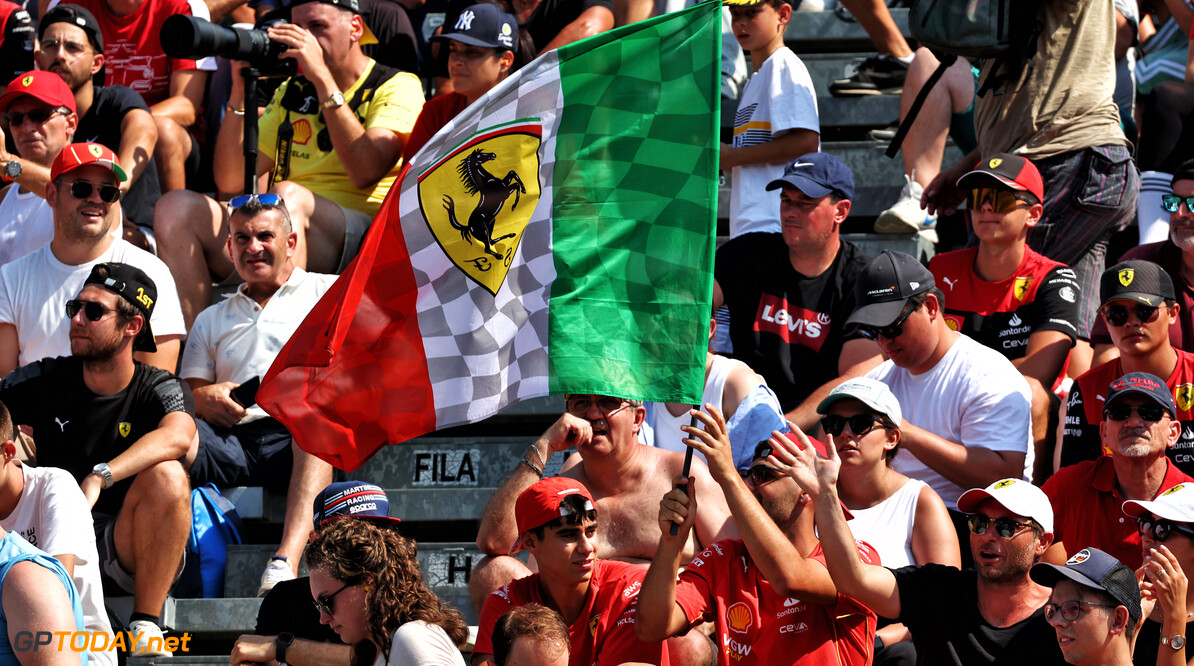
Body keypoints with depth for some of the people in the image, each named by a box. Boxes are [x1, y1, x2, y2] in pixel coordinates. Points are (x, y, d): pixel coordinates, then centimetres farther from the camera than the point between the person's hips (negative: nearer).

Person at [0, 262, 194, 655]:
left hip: (126, 548, -2)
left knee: (166, 475, -30)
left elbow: (178, 436, -28)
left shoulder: (160, 390, -5)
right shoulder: (46, 380, 5)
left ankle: (145, 624, -21)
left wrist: (99, 477, -41)